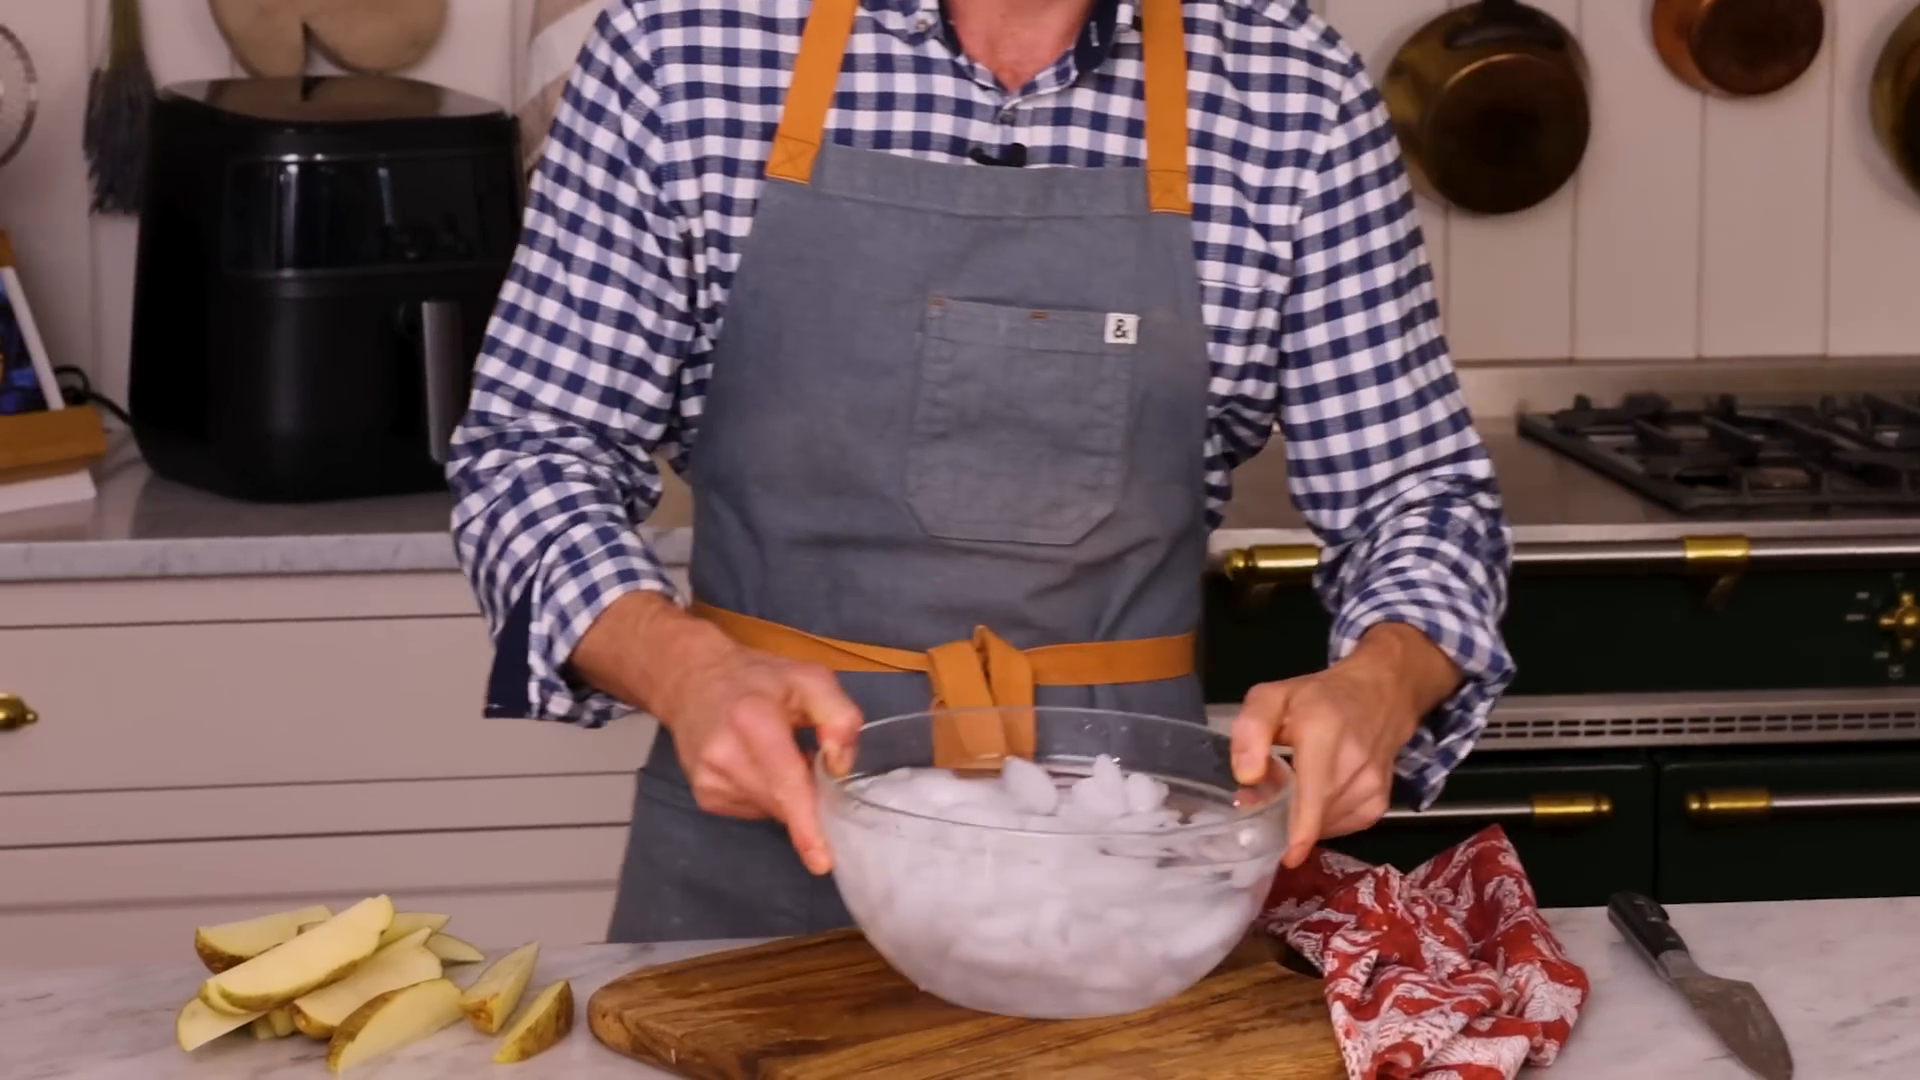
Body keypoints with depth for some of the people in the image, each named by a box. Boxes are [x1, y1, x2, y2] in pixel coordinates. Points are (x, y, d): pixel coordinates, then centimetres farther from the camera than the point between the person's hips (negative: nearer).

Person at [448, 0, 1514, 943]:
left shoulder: (1295, 97, -5)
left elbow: (1414, 491, 0)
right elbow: (529, 452, -4)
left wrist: (1383, 680, -22)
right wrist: (684, 668, -24)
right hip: (756, 848, 0)